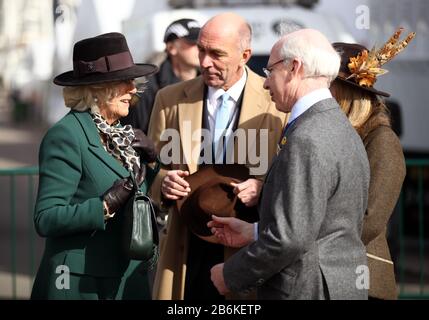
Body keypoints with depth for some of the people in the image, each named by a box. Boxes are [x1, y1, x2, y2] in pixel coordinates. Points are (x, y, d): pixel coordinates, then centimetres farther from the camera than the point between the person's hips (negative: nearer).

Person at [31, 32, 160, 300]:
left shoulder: (121, 133, 10)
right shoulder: (65, 136, -13)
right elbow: (45, 219, -19)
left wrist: (153, 160, 0)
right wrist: (108, 205, -26)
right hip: (80, 285, -7)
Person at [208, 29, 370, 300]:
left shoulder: (306, 141, -19)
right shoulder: (345, 131, 11)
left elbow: (290, 239, -23)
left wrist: (231, 275, -11)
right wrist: (254, 232, 15)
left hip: (305, 291, -9)